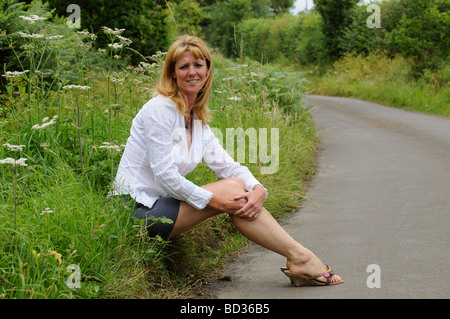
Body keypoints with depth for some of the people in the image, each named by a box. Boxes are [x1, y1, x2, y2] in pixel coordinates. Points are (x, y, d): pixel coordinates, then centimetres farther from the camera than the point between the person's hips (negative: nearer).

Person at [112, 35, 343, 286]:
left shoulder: (197, 118, 13)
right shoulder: (160, 109, -13)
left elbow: (226, 164, 5)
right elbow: (164, 174, -20)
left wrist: (257, 189, -14)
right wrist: (214, 201, -19)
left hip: (161, 201, 8)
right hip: (138, 208, -8)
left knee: (240, 186, -9)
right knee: (231, 189, -18)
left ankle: (298, 259, -11)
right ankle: (301, 258, -13)